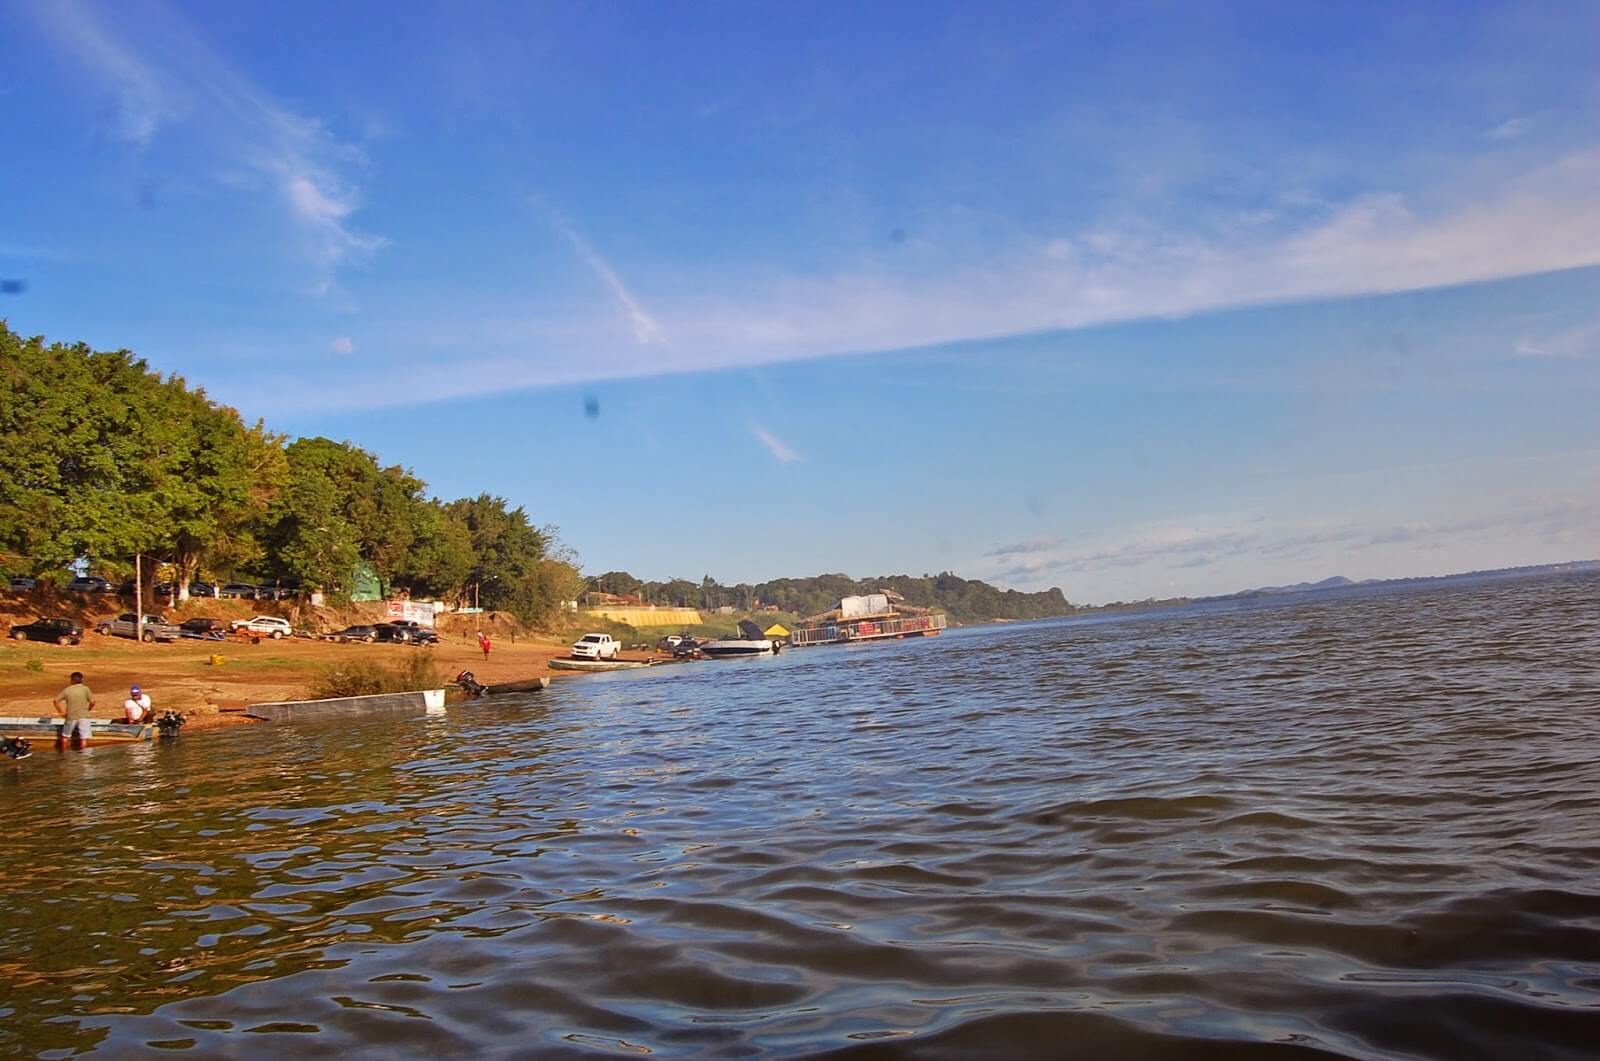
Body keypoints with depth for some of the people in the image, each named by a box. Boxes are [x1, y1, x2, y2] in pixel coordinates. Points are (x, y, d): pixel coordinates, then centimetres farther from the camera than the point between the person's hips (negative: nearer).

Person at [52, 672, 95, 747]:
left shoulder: (67, 690, 1)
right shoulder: (85, 689, -5)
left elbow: (55, 701, -1)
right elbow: (92, 702, -10)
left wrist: (61, 712, 8)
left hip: (71, 717, 2)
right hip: (83, 716, -2)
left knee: (66, 735, 21)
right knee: (84, 737, 0)